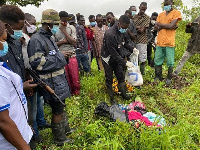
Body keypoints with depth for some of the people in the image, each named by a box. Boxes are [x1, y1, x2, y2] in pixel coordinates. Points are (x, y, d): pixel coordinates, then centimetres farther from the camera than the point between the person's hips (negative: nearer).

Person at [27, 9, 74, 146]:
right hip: (51, 83, -10)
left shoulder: (49, 37, 13)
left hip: (59, 79, 10)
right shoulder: (36, 40, -18)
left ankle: (65, 128, 43)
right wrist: (56, 57, -18)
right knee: (57, 111, 3)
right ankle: (60, 139, 23)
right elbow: (36, 63, -22)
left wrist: (61, 54, 9)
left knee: (61, 106, 23)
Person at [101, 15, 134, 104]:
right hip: (108, 59, -7)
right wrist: (125, 63, -27)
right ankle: (111, 98, 19)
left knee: (121, 76, 13)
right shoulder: (110, 34, -31)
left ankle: (123, 93, 31)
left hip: (117, 58, 7)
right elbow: (113, 53, -29)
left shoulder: (121, 31, -5)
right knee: (109, 79, 5)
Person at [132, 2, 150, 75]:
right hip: (134, 39, 5)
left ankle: (142, 73, 13)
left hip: (142, 40, -5)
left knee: (142, 58, 1)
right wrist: (138, 27, -8)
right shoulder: (134, 16, 12)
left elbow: (142, 30, -11)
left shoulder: (147, 18, -4)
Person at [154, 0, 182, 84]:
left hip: (169, 42, -4)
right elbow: (156, 27, 3)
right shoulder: (161, 14, 16)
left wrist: (160, 24, -1)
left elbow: (171, 25, -12)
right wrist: (167, 25, -8)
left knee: (170, 62, 3)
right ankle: (158, 77, 21)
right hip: (159, 42, 5)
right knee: (157, 61, 8)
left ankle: (169, 79, 17)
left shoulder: (177, 13, 3)